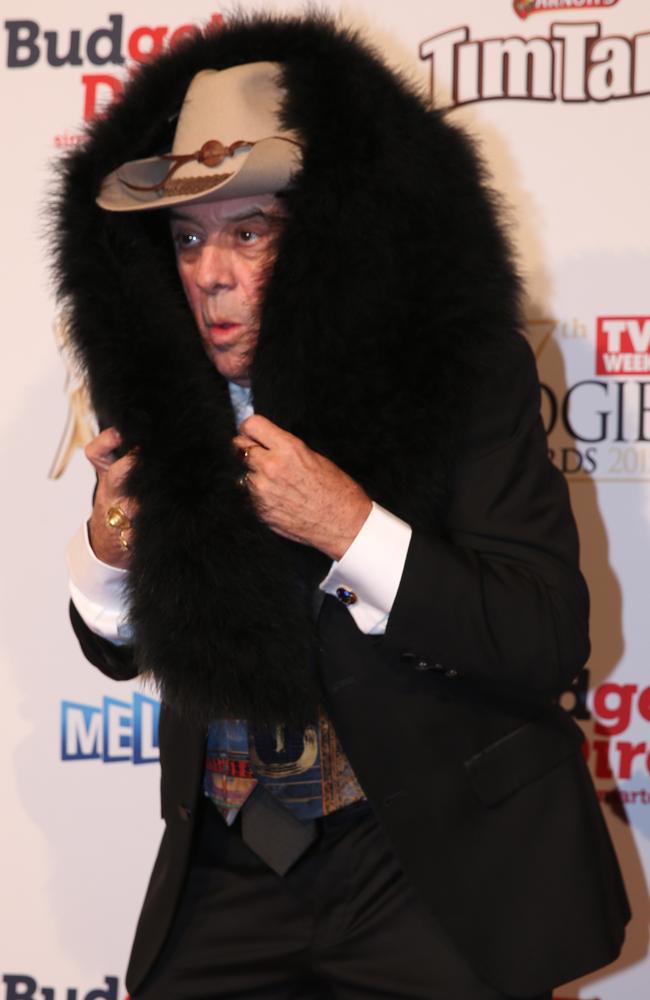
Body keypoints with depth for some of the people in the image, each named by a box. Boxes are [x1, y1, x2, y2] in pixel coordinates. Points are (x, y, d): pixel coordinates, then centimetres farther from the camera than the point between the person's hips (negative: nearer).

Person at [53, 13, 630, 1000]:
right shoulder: (164, 397, -1)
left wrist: (353, 529, -27)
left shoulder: (466, 373, -12)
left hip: (437, 866, -3)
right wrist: (108, 549, -12)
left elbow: (550, 640, -17)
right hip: (228, 871, 4)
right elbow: (125, 650, 10)